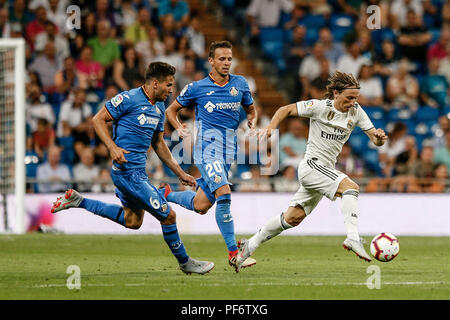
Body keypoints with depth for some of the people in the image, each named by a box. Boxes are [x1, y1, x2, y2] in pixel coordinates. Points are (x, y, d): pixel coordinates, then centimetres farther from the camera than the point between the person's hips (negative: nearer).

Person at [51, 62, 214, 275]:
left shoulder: (159, 107, 13)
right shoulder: (128, 99, -14)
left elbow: (158, 143, 22)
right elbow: (98, 119, -11)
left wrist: (180, 173, 20)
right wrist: (113, 147, -25)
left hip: (138, 170, 10)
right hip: (128, 170, -10)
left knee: (132, 221, 21)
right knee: (168, 216, -7)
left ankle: (76, 200, 24)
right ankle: (184, 262, 11)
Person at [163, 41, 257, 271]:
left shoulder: (240, 84, 11)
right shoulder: (196, 88, 2)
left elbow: (251, 110, 25)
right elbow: (171, 110, 14)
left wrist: (252, 121, 1)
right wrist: (179, 128, -5)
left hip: (229, 149, 5)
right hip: (207, 146, -5)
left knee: (201, 206, 6)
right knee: (224, 194, -23)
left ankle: (166, 195, 36)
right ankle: (233, 253, -20)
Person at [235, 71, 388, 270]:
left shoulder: (356, 112, 2)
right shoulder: (320, 107, -12)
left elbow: (375, 139, 1)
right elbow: (286, 110, -3)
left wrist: (379, 137, -23)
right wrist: (271, 128, -19)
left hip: (326, 170, 7)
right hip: (312, 164, -7)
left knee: (293, 218, 11)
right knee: (351, 187, -27)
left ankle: (250, 245, 22)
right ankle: (352, 238, -36)